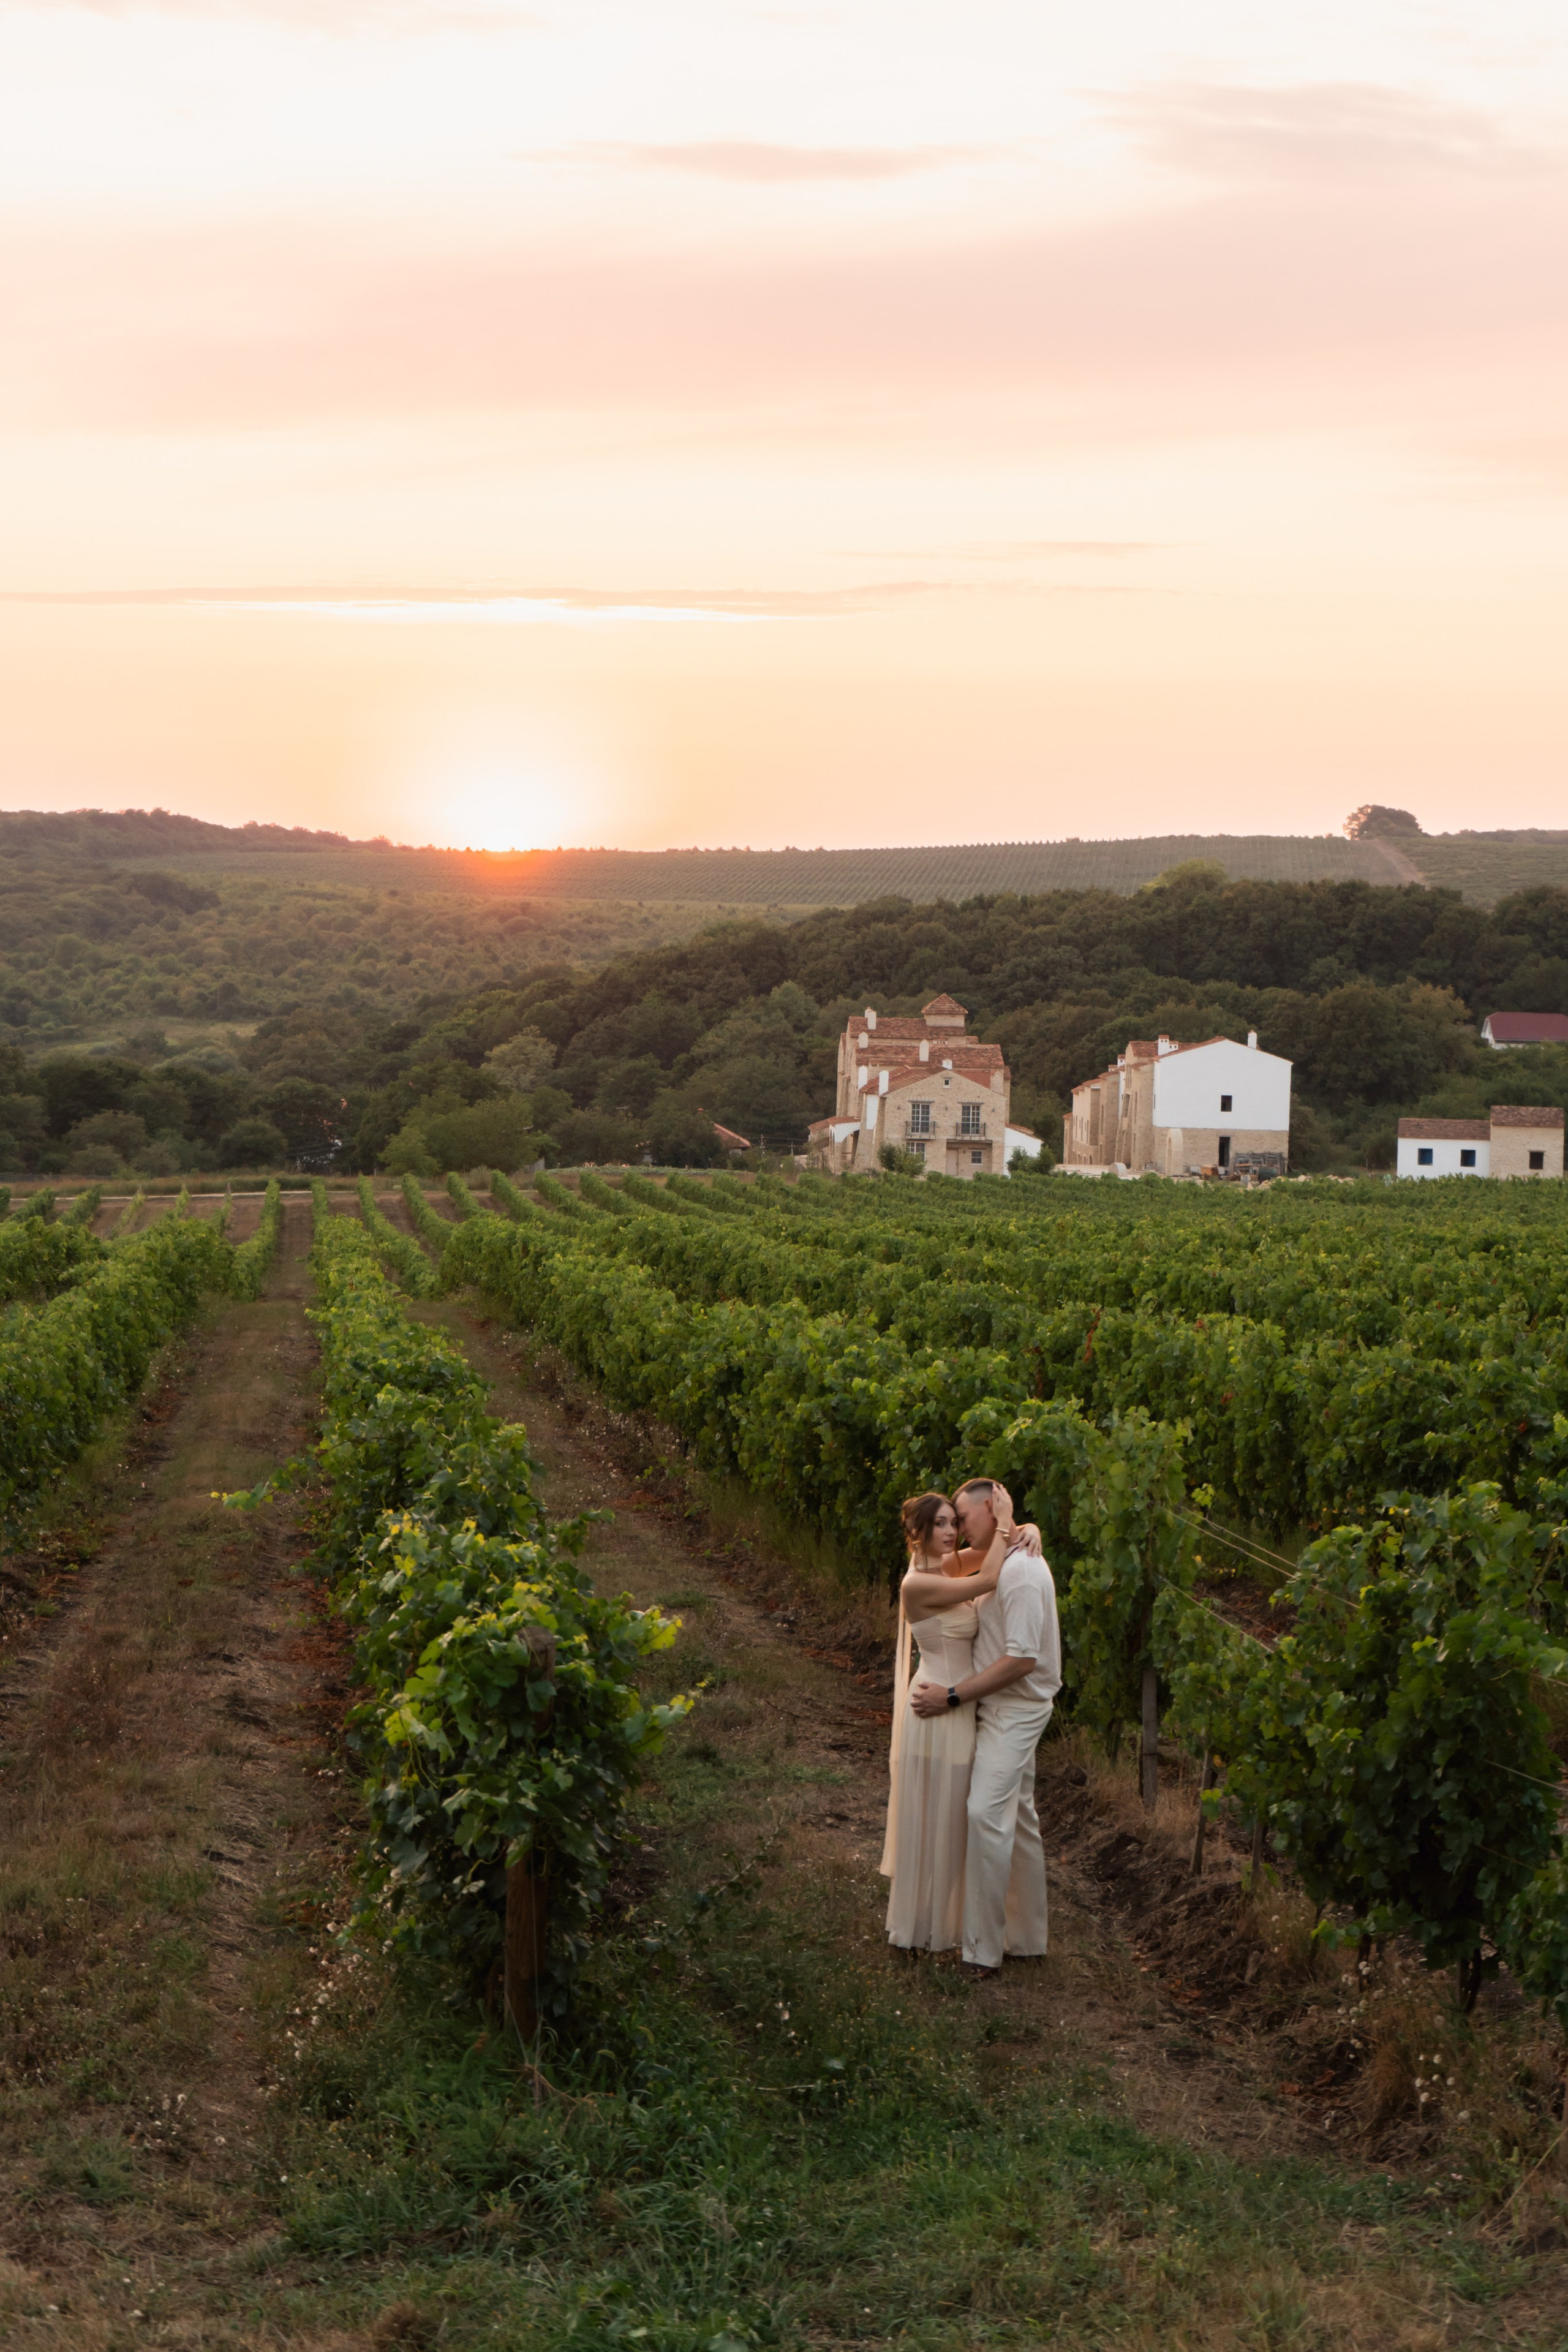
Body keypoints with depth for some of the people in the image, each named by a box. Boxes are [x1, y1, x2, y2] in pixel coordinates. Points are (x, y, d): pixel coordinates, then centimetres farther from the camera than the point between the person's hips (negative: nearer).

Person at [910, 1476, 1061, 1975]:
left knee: (986, 1814, -15)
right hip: (1004, 1708, 11)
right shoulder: (1002, 1564, 12)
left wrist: (953, 1696, -22)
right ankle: (1027, 1937, 22)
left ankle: (983, 1949, -13)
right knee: (1018, 1819, 14)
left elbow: (1022, 1658, -25)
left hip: (1013, 1710, -11)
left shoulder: (1021, 1571, -20)